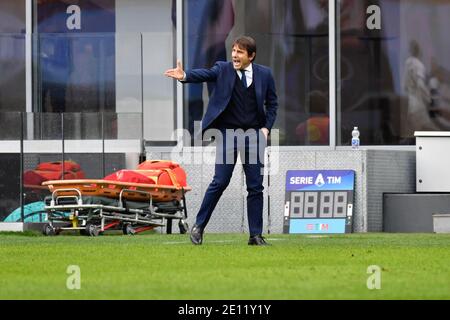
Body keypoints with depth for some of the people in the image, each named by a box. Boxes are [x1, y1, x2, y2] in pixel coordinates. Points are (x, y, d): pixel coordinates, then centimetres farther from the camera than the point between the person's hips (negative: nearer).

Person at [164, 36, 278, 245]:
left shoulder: (264, 74, 4)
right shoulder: (223, 69, -1)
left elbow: (272, 103, 12)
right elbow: (206, 74, -18)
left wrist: (266, 128, -1)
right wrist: (184, 76, -37)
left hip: (254, 135, 2)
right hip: (228, 133, -2)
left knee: (255, 186, 3)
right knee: (220, 182, -6)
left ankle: (256, 235, 9)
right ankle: (199, 226, 7)